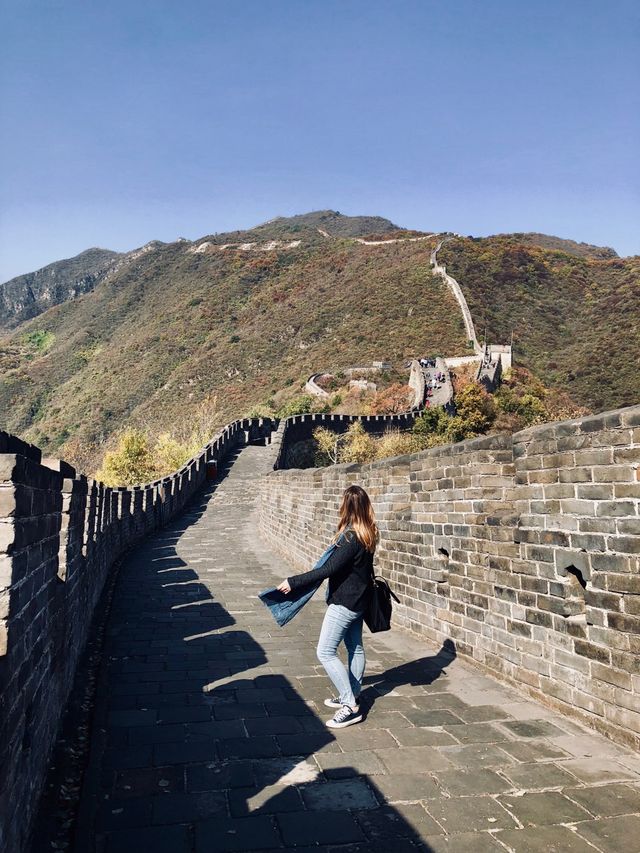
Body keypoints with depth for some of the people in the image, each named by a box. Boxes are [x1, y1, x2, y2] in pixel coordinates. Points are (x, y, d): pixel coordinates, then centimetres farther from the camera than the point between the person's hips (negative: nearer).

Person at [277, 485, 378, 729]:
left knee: (326, 652, -5)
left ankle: (350, 707, -2)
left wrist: (293, 582, -23)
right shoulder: (367, 534, 2)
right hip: (357, 599, 10)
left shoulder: (351, 537, -25)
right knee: (355, 647, 19)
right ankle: (352, 696, 33)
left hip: (344, 602, -10)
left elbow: (328, 569, -26)